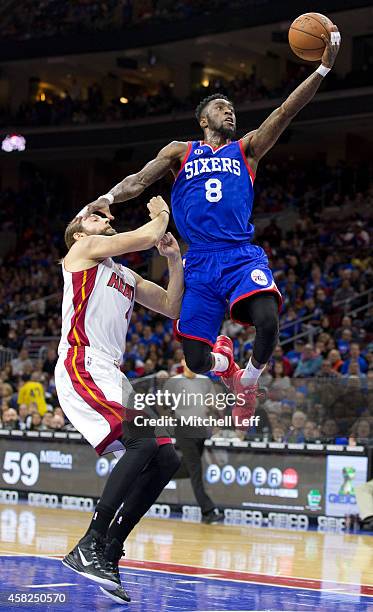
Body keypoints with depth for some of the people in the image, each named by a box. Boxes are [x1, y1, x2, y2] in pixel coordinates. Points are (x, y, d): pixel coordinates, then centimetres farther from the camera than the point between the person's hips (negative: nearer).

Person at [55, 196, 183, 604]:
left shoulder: (126, 277, 29)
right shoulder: (84, 250, 5)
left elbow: (173, 308, 28)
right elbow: (148, 236, -5)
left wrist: (174, 260, 18)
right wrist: (160, 214, 15)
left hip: (112, 377, 9)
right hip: (82, 368, -9)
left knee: (165, 458, 1)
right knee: (143, 442, -27)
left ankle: (109, 554, 1)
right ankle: (87, 548, -28)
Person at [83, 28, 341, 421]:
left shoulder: (247, 149, 16)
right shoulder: (180, 152, 16)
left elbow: (286, 112, 4)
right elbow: (139, 181, 4)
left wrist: (323, 67, -8)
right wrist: (108, 198, -18)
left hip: (242, 255, 0)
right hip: (199, 261, 0)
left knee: (267, 319, -31)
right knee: (196, 361, -7)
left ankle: (249, 379, 0)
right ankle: (222, 357, 33)